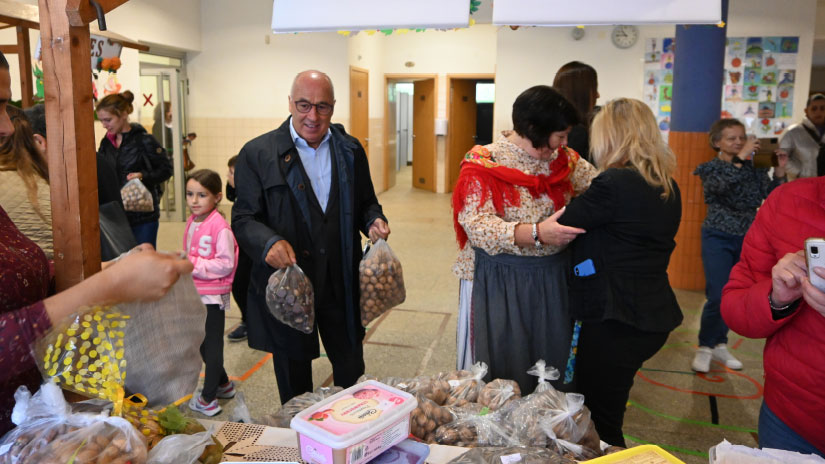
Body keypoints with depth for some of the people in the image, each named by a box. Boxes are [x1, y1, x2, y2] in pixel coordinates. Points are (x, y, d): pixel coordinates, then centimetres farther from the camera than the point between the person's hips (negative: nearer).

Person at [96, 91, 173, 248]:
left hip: (142, 214, -5)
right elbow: (101, 173, 19)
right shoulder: (106, 143, 10)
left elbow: (166, 169, -4)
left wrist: (143, 176, -18)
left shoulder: (144, 141, -8)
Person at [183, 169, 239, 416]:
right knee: (202, 343, 20)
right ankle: (223, 384, 37)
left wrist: (194, 264, -22)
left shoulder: (220, 227, -19)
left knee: (212, 345, 4)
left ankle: (208, 399, 16)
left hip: (213, 295, -9)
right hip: (195, 293, 9)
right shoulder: (191, 222, 6)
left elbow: (226, 264, -22)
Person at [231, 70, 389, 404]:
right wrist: (269, 242, -27)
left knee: (352, 372, 15)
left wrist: (374, 222, -9)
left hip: (341, 285, 3)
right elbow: (243, 219, -6)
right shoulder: (258, 153, -5)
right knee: (294, 380, 14)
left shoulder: (350, 150, 6)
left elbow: (366, 203, 15)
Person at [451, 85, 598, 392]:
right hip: (498, 282, -6)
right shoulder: (483, 164, -12)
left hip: (551, 278, 6)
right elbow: (477, 226, -23)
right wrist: (536, 233, -35)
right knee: (498, 367, 6)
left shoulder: (563, 161, 7)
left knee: (549, 362, 17)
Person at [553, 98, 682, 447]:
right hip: (653, 316, 9)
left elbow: (560, 225, -14)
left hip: (616, 321, -9)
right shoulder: (668, 187, 9)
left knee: (600, 421, 4)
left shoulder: (615, 183, -18)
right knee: (607, 415, 22)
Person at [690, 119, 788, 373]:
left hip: (748, 239, 4)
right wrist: (740, 158, -29)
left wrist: (779, 173, -14)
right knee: (718, 296, -11)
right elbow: (721, 185, -26)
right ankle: (704, 348, 6)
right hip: (719, 238, -4)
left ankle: (719, 345, 25)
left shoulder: (754, 168, 3)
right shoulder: (709, 168, -5)